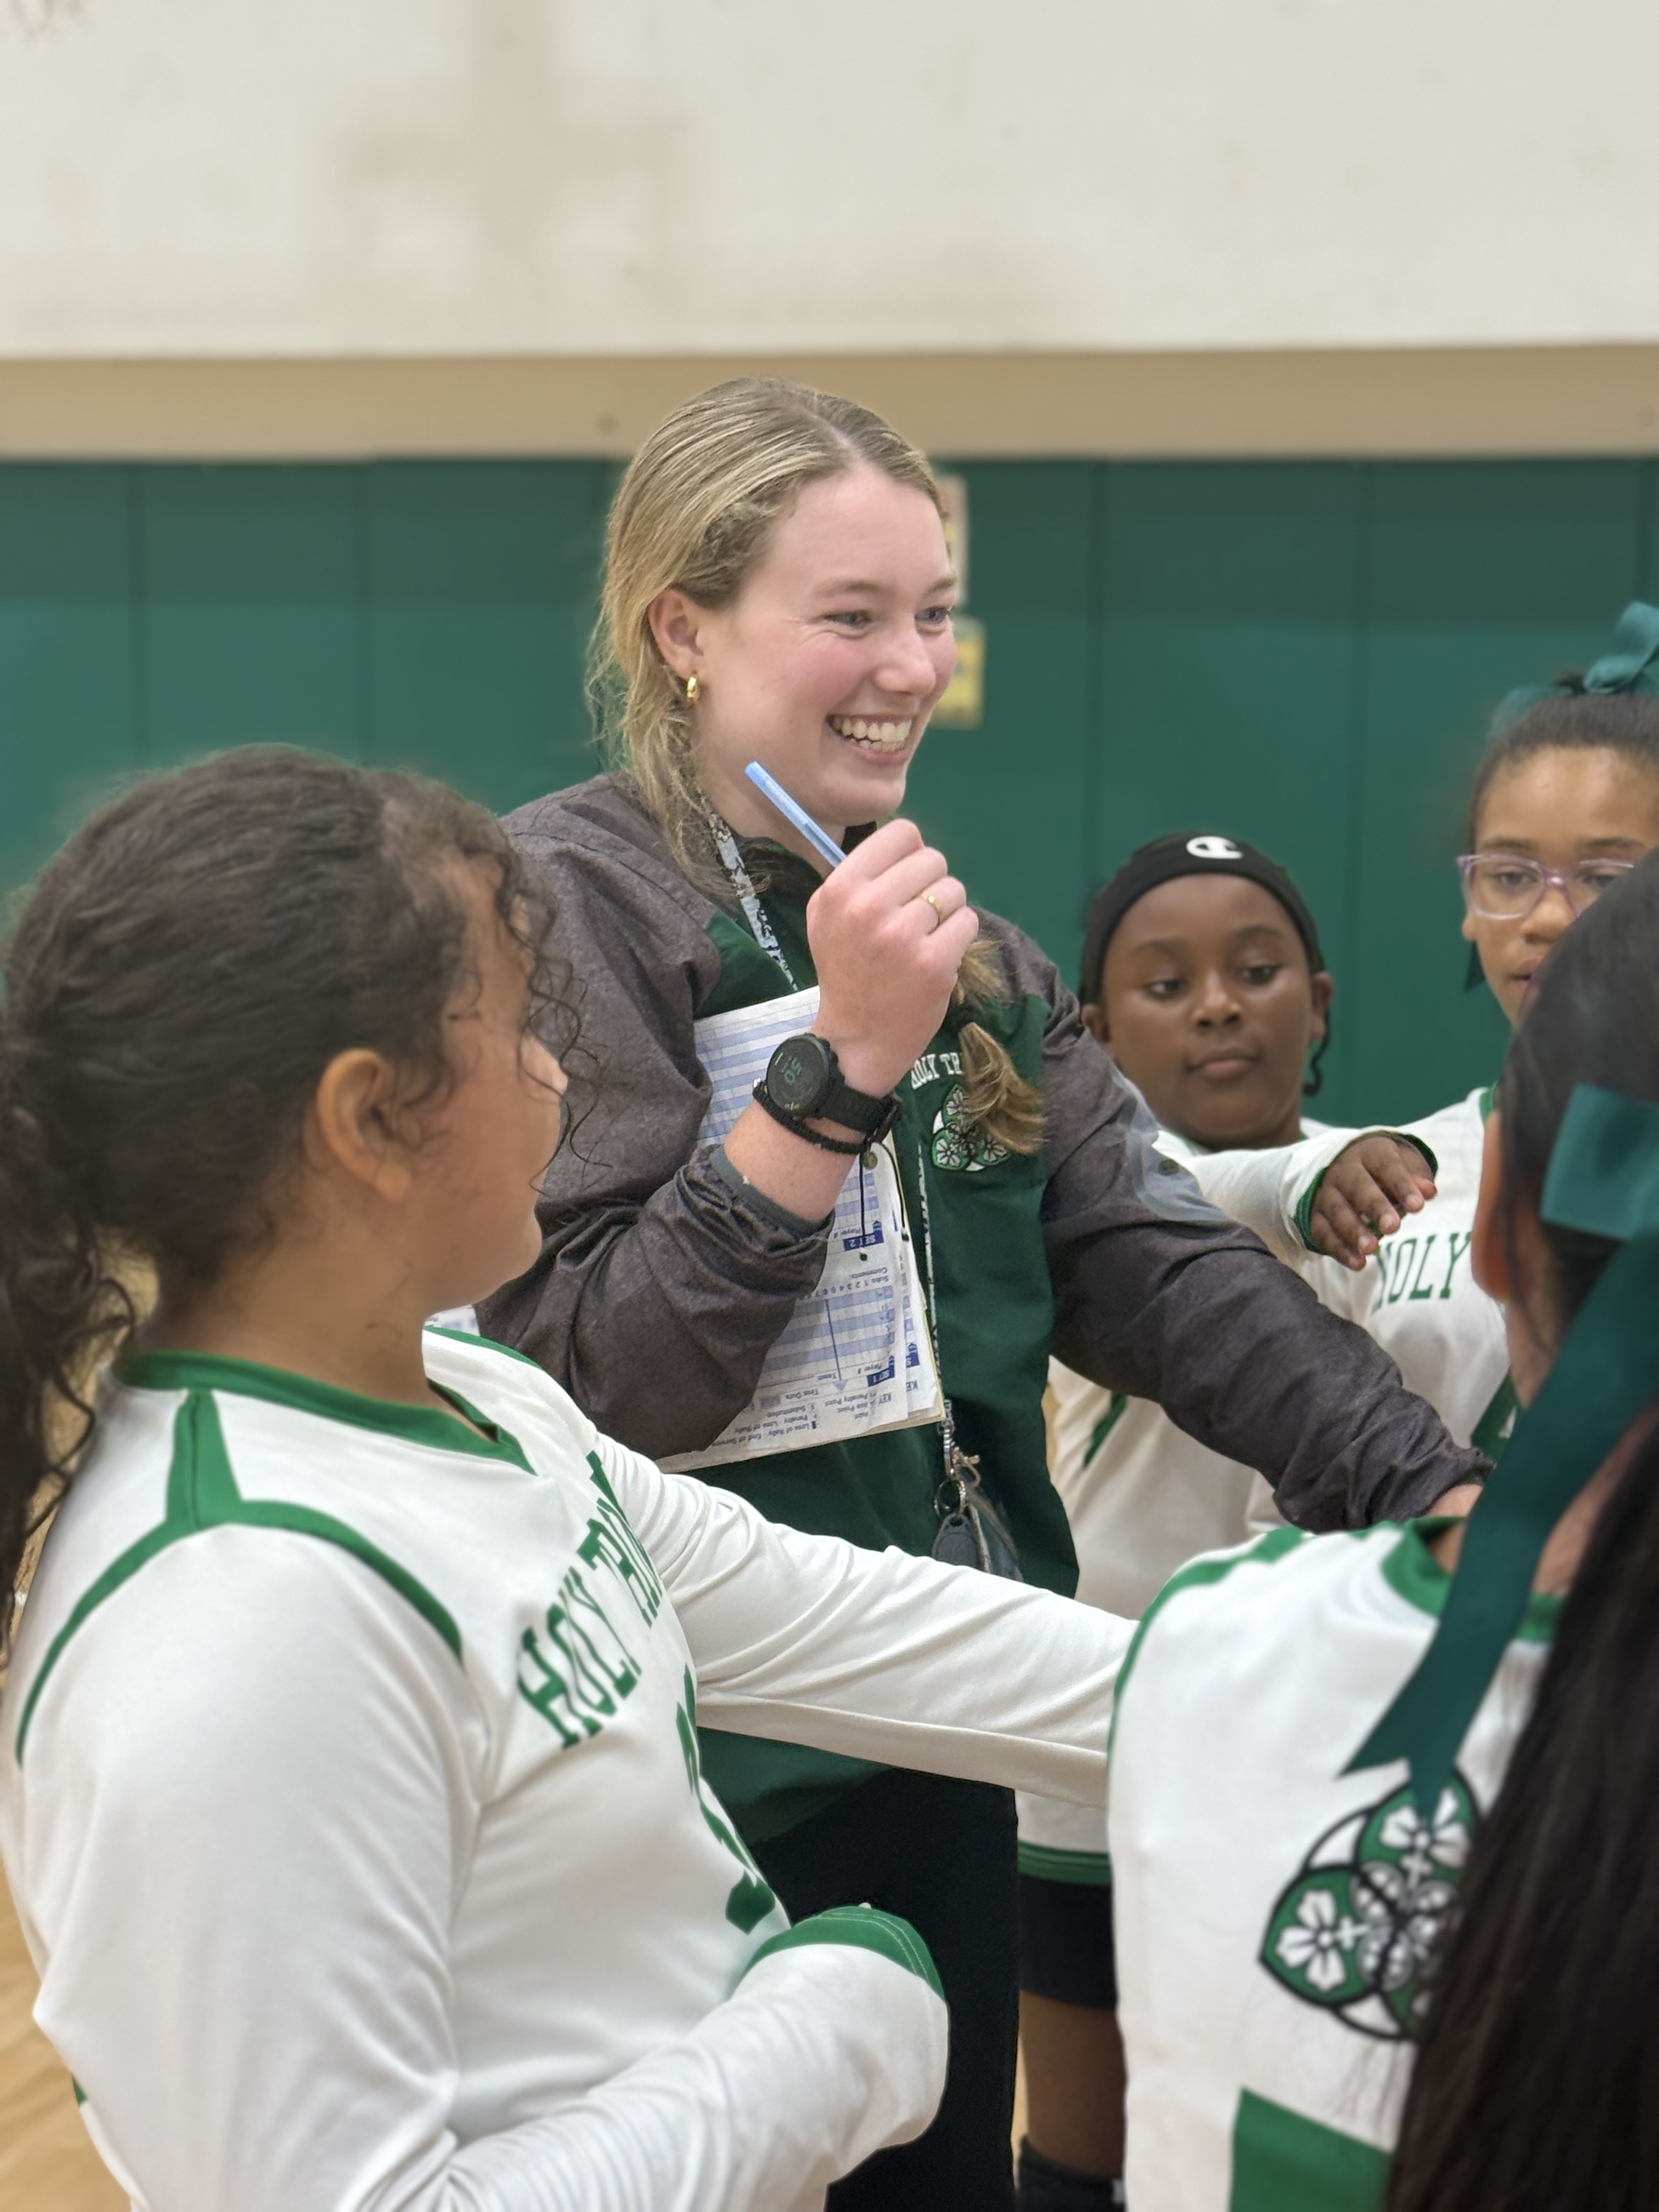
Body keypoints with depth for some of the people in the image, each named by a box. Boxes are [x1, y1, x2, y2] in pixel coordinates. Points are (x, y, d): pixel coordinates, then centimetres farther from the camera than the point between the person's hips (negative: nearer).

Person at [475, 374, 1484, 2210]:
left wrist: (1432, 1485, -11)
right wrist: (843, 1064, -26)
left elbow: (1160, 1265, 0)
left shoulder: (959, 945, 8)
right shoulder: (561, 905, -14)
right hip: (697, 1757, -6)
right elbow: (588, 1385, -21)